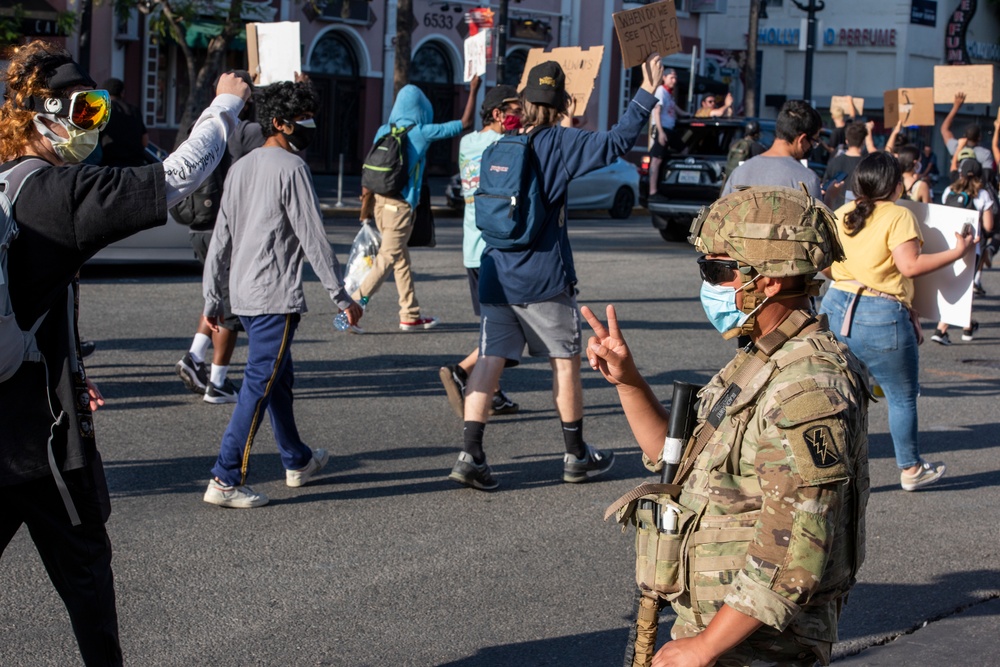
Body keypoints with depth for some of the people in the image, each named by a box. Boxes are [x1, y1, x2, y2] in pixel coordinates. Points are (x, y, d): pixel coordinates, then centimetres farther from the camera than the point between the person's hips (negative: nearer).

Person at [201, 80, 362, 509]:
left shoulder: (241, 168, 13)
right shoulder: (291, 167, -11)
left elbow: (220, 240, 14)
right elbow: (313, 239, -13)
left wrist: (212, 299, 18)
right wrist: (341, 297, -8)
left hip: (243, 295, 9)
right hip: (275, 297, -9)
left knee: (278, 377, 21)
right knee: (260, 385, -7)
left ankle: (297, 461, 35)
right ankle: (225, 480, -8)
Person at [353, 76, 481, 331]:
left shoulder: (384, 131, 6)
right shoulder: (422, 133, -8)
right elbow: (465, 123, -2)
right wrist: (473, 92, 10)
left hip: (381, 202, 7)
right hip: (401, 205, -7)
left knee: (401, 259, 15)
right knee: (386, 260, -4)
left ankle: (411, 315, 21)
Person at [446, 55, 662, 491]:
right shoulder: (560, 143, -8)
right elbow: (615, 143, -15)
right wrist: (646, 95, -11)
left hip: (496, 274, 5)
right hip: (544, 279, -4)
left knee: (490, 359, 2)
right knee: (565, 360, 9)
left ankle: (471, 454, -8)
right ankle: (577, 456, 18)